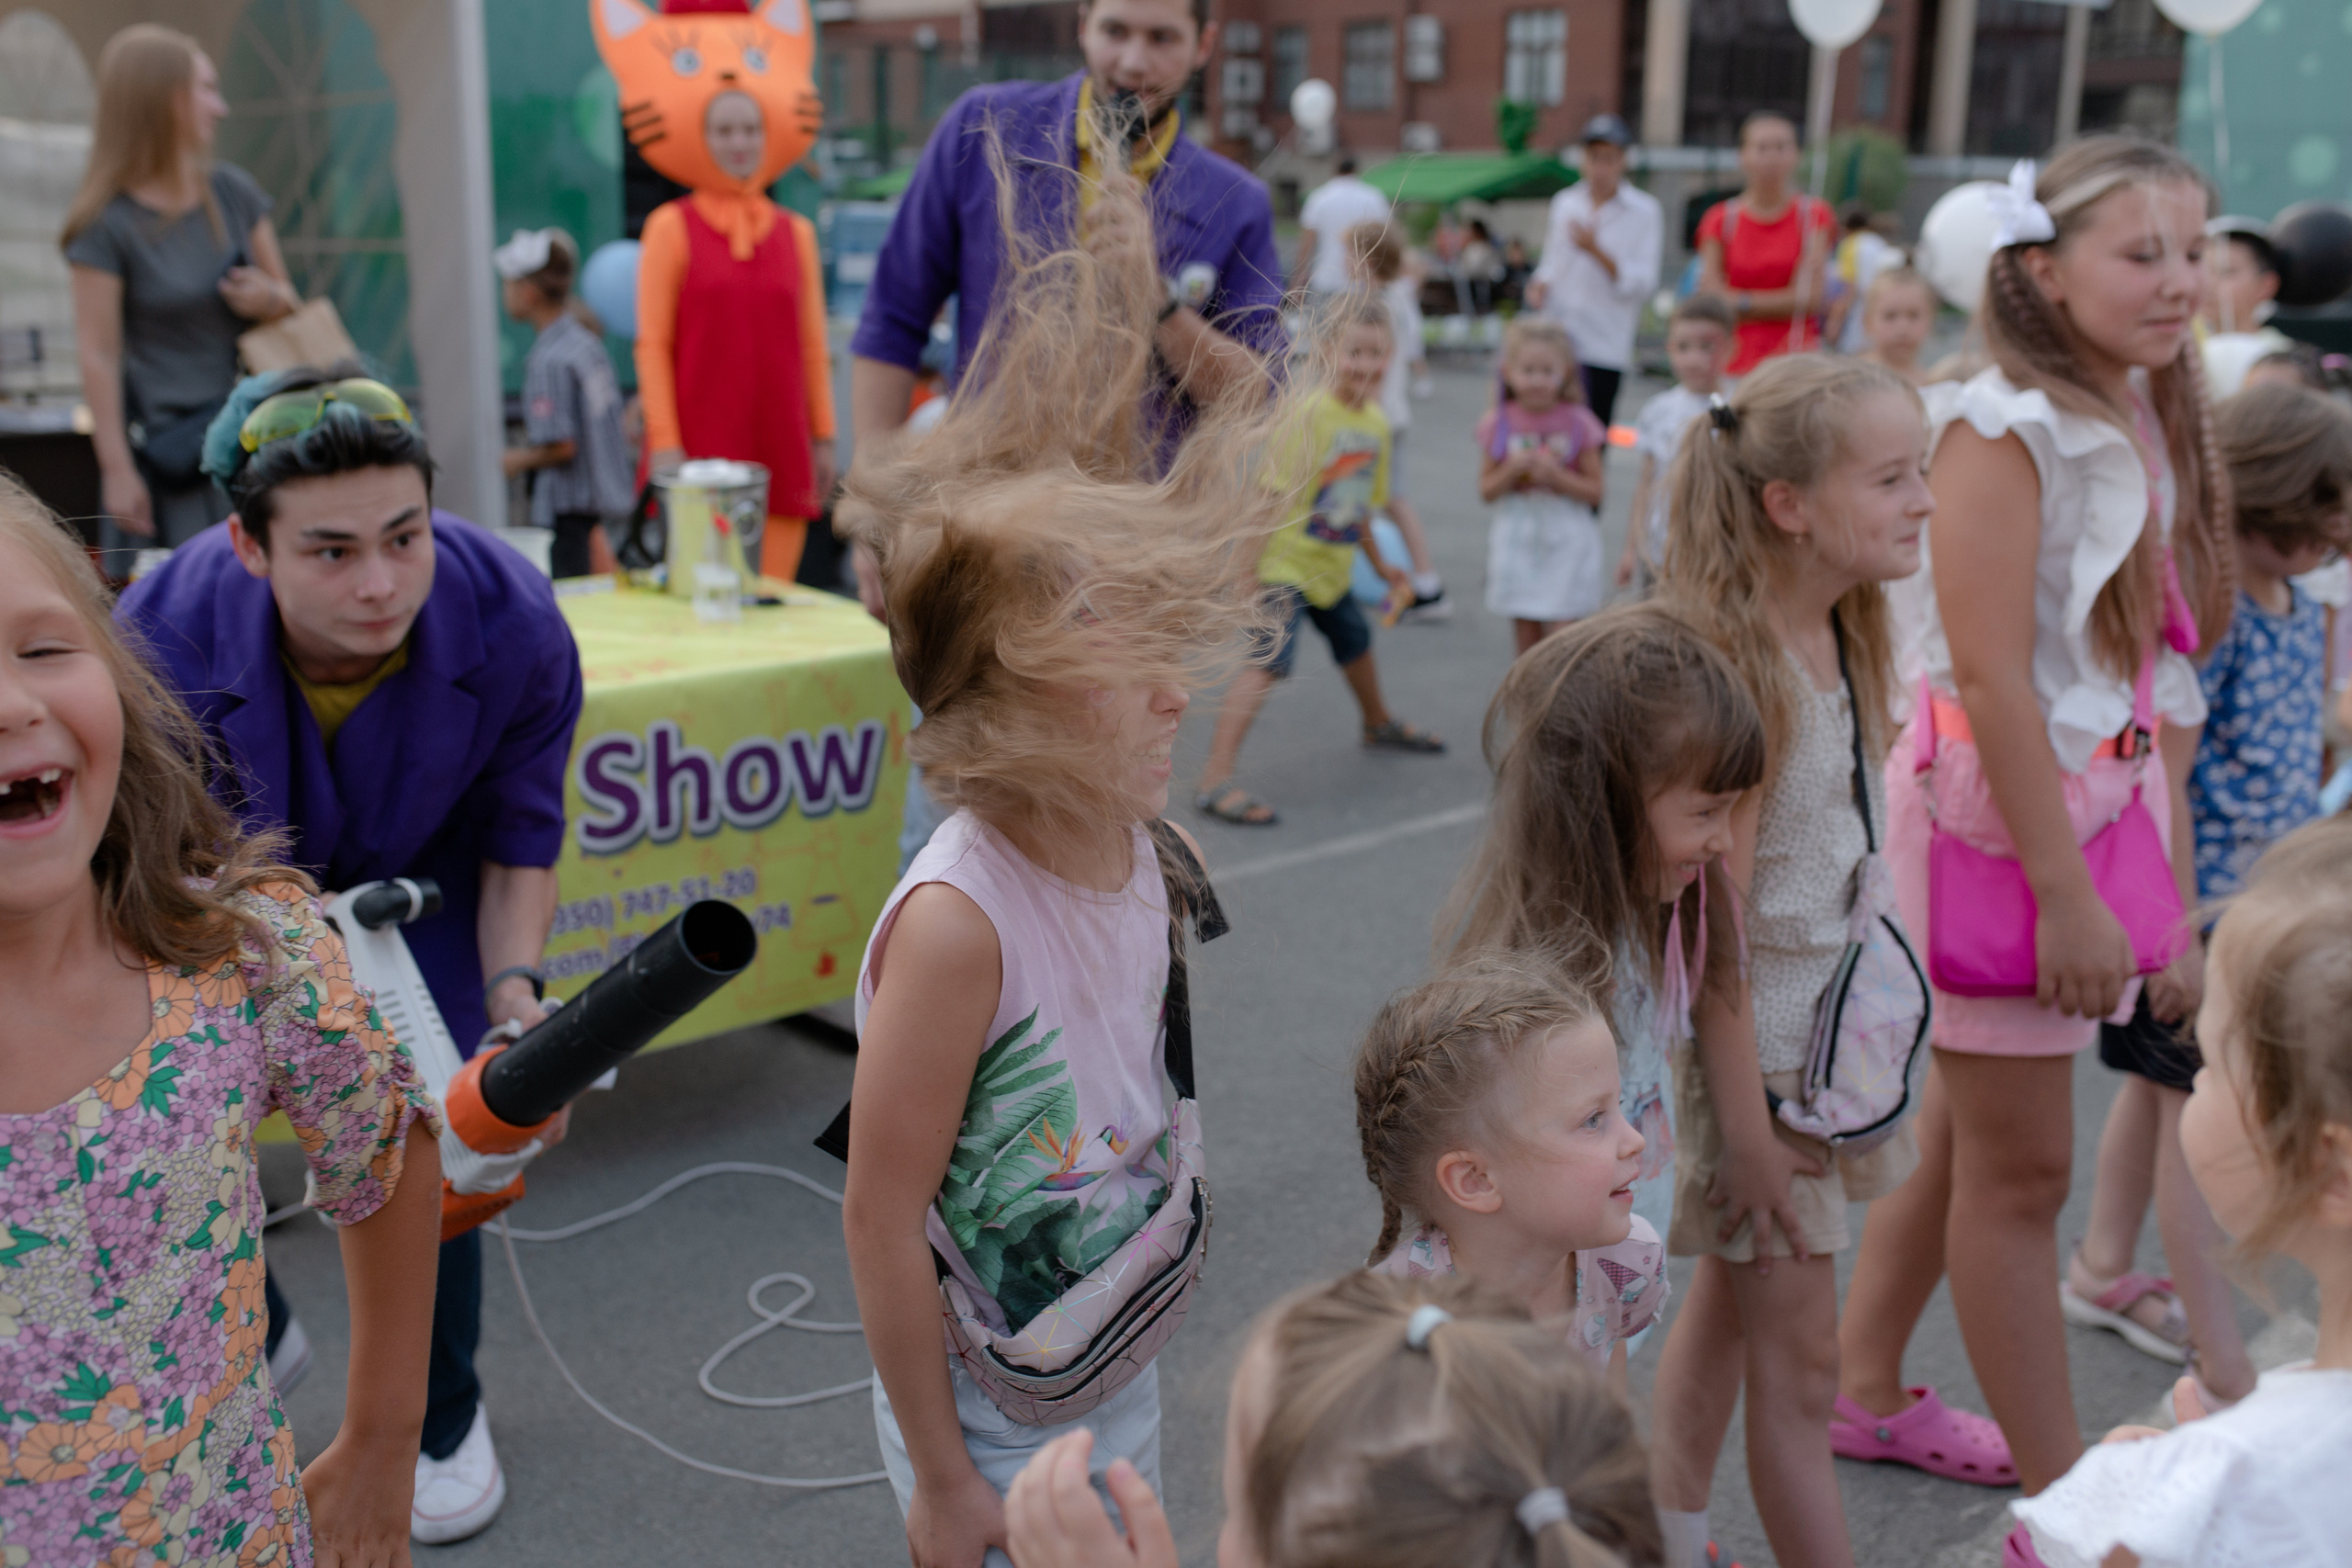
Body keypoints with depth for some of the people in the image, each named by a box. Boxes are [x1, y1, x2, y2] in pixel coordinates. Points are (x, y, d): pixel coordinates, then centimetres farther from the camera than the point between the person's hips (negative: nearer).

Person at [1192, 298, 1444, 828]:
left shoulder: (1375, 421, 2)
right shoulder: (1311, 414, -22)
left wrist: (1379, 564, 24)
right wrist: (1254, 564, -27)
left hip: (1332, 566, 8)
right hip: (1285, 564, -8)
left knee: (1356, 643, 27)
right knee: (1268, 660, -21)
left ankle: (1379, 724, 56)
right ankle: (1215, 779, -25)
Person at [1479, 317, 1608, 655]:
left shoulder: (1578, 423, -5)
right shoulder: (1497, 424, -1)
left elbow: (1594, 491, -3)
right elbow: (1486, 491, 3)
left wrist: (1555, 475, -18)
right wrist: (1512, 471, -16)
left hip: (1566, 541, -2)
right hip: (1516, 540, 2)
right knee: (1526, 636, 9)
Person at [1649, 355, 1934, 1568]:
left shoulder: (1842, 632, 2)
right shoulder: (1737, 661, -24)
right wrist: (1745, 1122, -21)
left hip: (1828, 1021, 9)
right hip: (1747, 1038, -8)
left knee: (1731, 1301, 20)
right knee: (1800, 1355, 2)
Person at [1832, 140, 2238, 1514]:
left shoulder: (2155, 426, 10)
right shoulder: (2009, 427, -15)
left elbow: (2165, 680, 11)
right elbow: (1991, 676, -21)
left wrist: (2171, 887, 10)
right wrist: (2064, 891, -20)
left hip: (2103, 802, 8)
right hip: (1995, 814, -8)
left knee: (1966, 1129, 18)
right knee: (2023, 1167, 3)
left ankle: (1863, 1391, 35)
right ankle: (2064, 1499, 16)